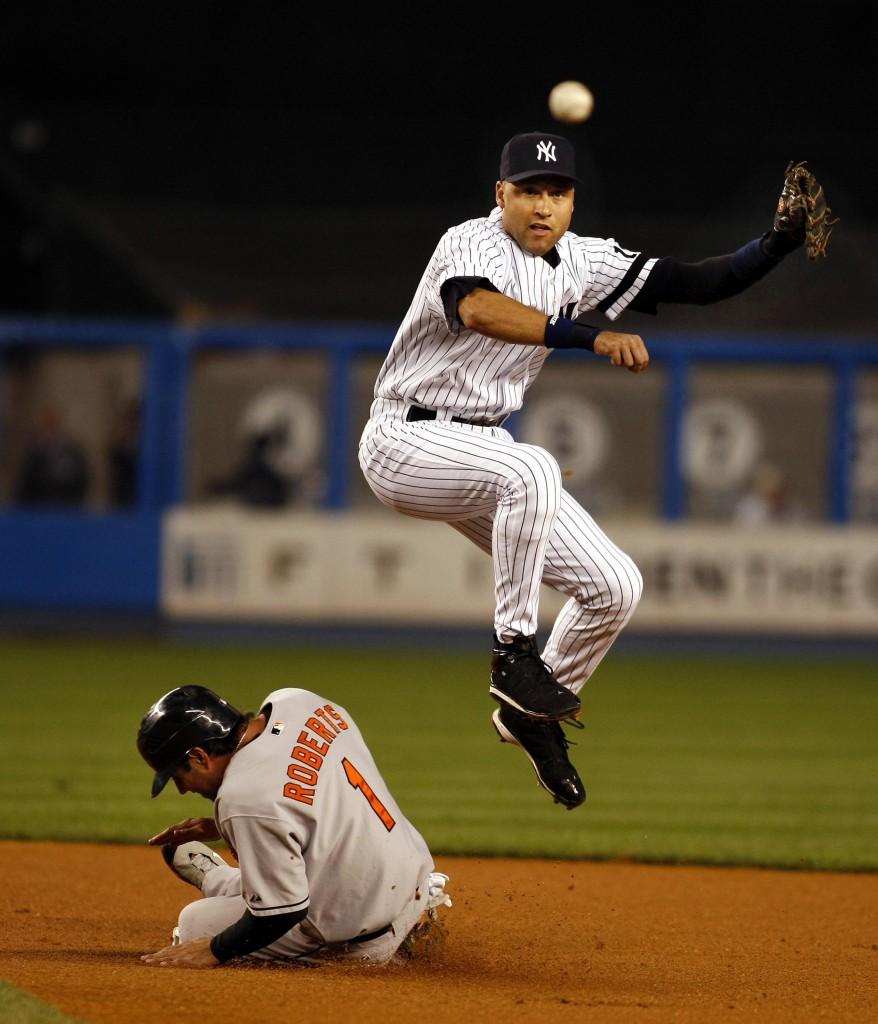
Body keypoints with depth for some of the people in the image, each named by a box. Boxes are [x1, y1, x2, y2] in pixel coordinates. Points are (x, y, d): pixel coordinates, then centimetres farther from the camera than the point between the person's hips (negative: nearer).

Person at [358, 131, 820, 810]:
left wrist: (781, 242, -15)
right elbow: (477, 309, -41)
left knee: (616, 586, 1)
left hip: (483, 446, 8)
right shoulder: (473, 245, -17)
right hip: (406, 440, -8)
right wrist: (591, 338, -51)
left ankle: (529, 714, 22)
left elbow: (698, 284, 1)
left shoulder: (583, 263, 4)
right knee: (532, 470, -38)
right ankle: (515, 651, -24)